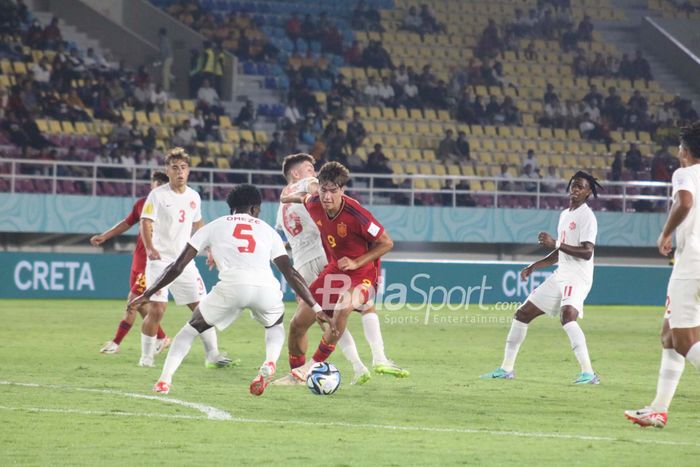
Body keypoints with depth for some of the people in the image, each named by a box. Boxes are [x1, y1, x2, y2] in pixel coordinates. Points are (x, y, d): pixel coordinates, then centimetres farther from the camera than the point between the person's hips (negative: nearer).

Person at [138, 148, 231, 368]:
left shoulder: (194, 197, 10)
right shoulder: (158, 195, -7)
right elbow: (146, 222, -17)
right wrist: (149, 248, -32)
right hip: (160, 260, -5)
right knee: (156, 310, -11)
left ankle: (212, 354, 6)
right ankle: (146, 356, 4)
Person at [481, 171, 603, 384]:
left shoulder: (587, 217, -9)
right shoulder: (565, 215, 18)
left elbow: (587, 252, -20)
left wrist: (555, 244, -23)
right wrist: (533, 267, 21)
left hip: (578, 277, -9)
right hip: (560, 276, 9)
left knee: (567, 315, -34)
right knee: (523, 313, 11)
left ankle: (588, 373, -35)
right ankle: (506, 369, 21)